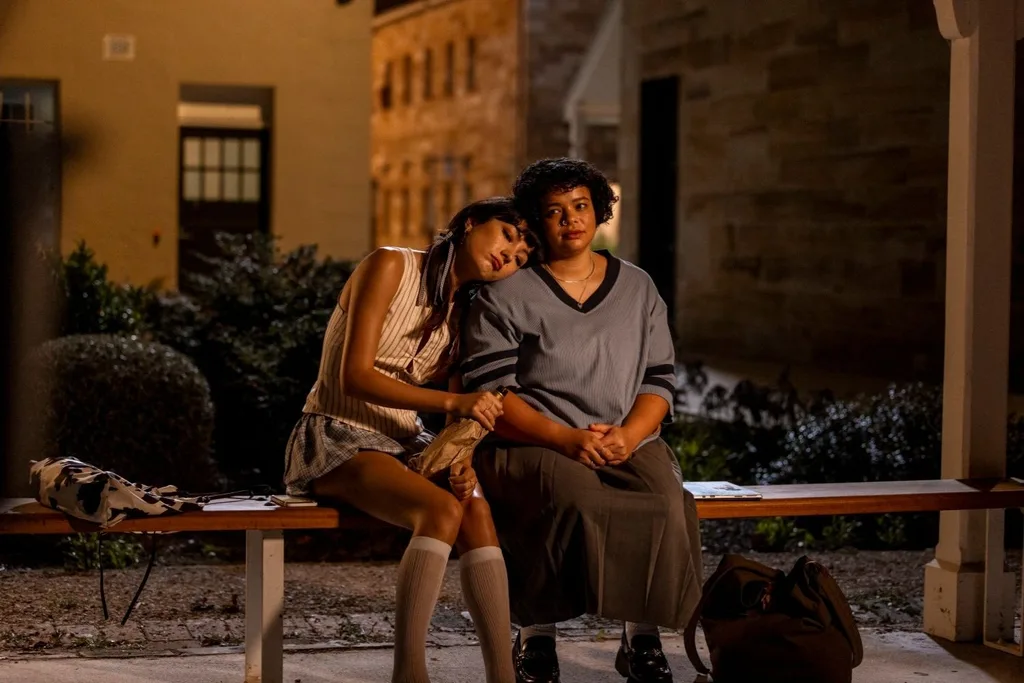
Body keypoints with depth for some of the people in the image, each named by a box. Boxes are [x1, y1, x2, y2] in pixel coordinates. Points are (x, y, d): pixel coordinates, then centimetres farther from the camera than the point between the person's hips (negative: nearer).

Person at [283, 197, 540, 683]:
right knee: (443, 510, -33)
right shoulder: (391, 267, -8)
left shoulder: (464, 314, 14)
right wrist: (452, 402, -23)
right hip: (339, 440, -6)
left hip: (404, 443, 6)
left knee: (477, 511, -27)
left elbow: (468, 411, 13)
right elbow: (354, 377, -16)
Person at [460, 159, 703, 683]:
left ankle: (641, 638, -13)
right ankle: (535, 637, -20)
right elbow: (488, 393, -5)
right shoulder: (505, 296, 4)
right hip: (532, 444, -3)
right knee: (577, 499, -37)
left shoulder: (638, 289, 16)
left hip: (628, 443, 3)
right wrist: (565, 439, -18)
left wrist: (627, 435, -10)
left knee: (669, 505, -29)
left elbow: (659, 380, 11)